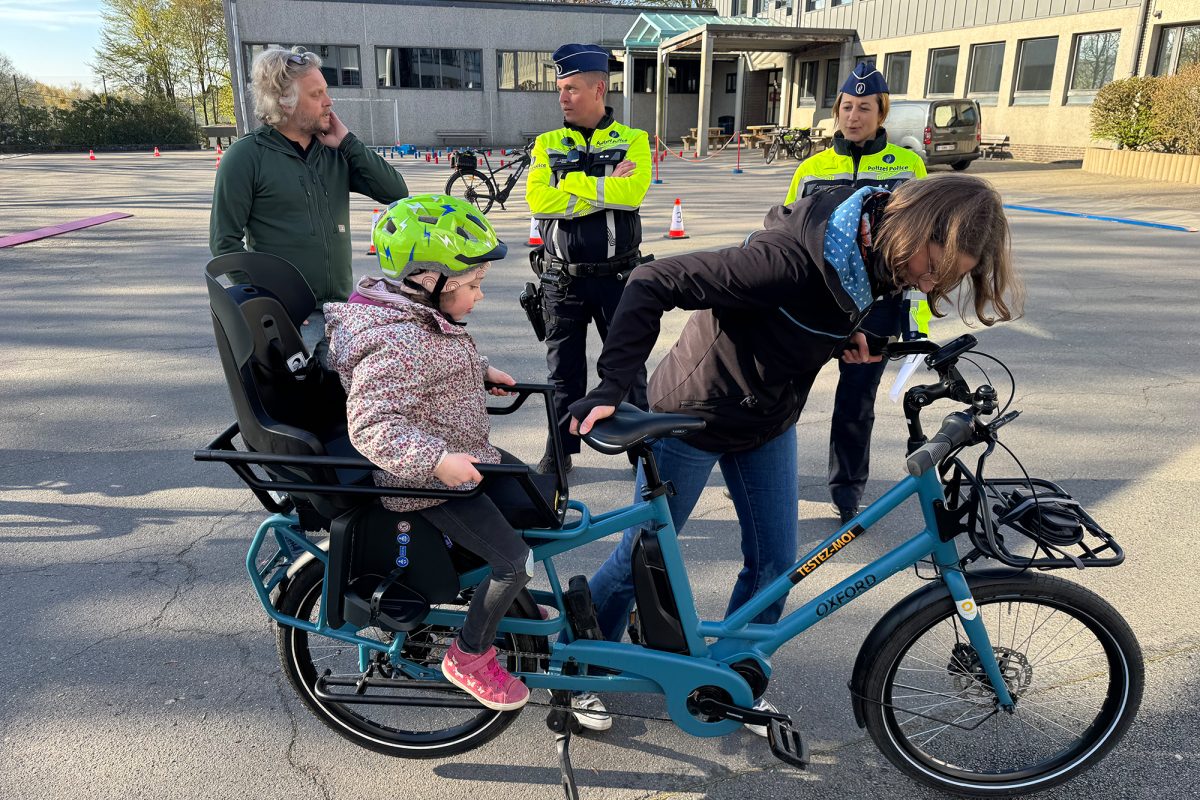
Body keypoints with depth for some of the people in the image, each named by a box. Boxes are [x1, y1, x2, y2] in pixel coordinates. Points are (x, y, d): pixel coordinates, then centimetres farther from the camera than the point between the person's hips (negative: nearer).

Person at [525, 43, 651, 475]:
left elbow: (631, 192, -19)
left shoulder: (633, 140, 0)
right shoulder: (547, 144, 5)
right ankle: (560, 450, 25)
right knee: (564, 370, 11)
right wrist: (606, 186, -14)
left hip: (617, 276, -1)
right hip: (561, 278, 2)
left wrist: (574, 187, -15)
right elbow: (538, 198, -13)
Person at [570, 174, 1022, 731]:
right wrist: (611, 387, -37)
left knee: (775, 563, 11)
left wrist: (846, 329, -2)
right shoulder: (794, 257, -35)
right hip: (695, 417, -7)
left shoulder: (872, 251, -10)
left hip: (769, 422, 7)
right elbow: (653, 284, -34)